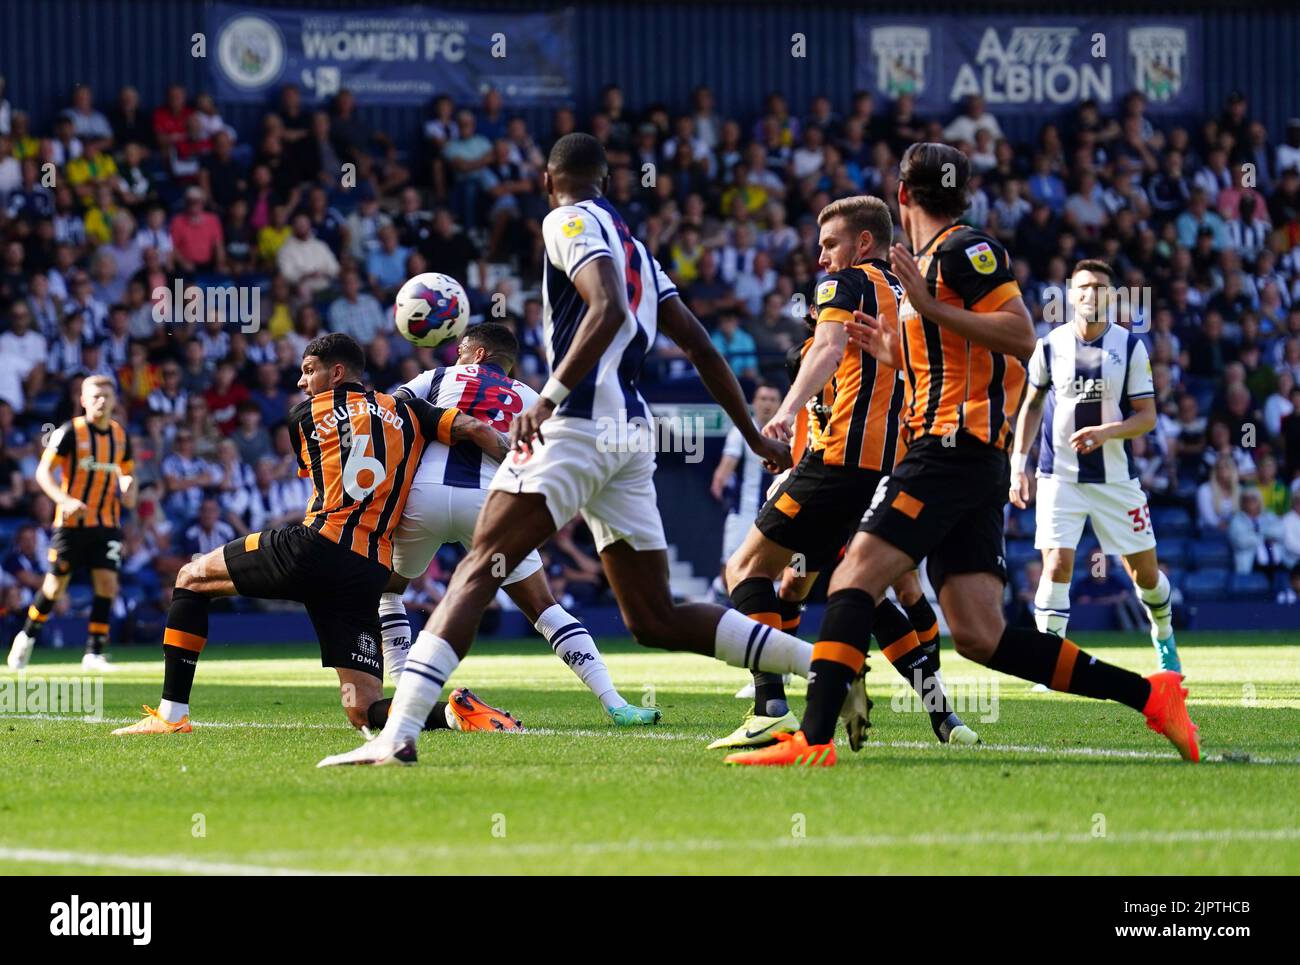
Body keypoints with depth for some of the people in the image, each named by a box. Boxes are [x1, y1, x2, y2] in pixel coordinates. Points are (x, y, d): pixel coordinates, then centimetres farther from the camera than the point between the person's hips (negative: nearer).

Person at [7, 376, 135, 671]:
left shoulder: (121, 436, 7)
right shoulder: (70, 432, -8)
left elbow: (127, 472, 22)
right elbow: (44, 471, -9)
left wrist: (129, 492, -2)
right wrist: (65, 500, -24)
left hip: (107, 523, 4)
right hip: (72, 522, -4)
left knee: (107, 583, -8)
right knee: (56, 584, 1)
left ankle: (94, 653, -2)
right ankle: (27, 636, 25)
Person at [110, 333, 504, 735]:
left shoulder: (306, 414, 13)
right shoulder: (408, 411, 17)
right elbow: (477, 430, 5)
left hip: (316, 547, -3)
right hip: (369, 575, 3)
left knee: (192, 578, 20)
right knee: (364, 712, 4)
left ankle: (172, 714, 13)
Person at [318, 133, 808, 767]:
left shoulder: (569, 223, -1)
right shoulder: (634, 246, 23)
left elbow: (609, 311, -19)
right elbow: (700, 346, 23)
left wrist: (549, 398, -24)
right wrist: (755, 438, 29)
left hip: (579, 424, -8)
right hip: (632, 433, 8)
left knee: (477, 572, -11)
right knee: (655, 620, 11)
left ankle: (397, 735, -24)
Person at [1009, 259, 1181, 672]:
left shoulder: (1131, 347, -3)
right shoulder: (1050, 345, 0)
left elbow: (1147, 417, -5)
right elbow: (1032, 405, 15)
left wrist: (1107, 432, -23)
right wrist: (1018, 462, 8)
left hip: (1116, 478, 0)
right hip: (1060, 477, 0)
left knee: (1145, 573, 8)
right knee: (1057, 567, -16)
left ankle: (1164, 638, 37)